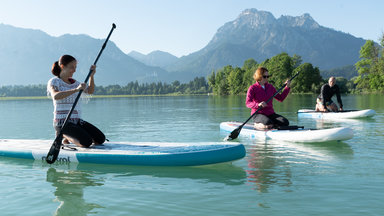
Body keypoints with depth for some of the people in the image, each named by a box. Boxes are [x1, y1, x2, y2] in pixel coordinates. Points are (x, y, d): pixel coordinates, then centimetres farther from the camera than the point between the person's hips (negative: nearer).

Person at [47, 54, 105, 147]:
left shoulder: (74, 82, 17)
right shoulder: (54, 81, -5)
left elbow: (90, 91, 20)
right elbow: (55, 96, -26)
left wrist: (91, 76, 3)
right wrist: (76, 89, -36)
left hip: (77, 121, 7)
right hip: (62, 122, -7)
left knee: (100, 139, -7)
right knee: (87, 142, -26)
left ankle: (68, 136, 12)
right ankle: (63, 134, 2)